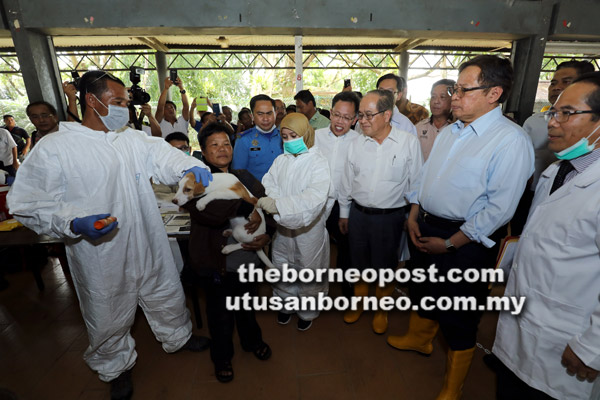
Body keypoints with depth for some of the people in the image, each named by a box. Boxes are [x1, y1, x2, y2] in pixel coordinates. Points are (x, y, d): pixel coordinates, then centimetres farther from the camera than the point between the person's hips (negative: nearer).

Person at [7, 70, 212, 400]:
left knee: (167, 297, 21)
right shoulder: (54, 147, -8)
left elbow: (164, 157, -3)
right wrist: (74, 223, -26)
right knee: (109, 318, 17)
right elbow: (26, 203, -9)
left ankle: (178, 337, 51)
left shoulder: (133, 139, 5)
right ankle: (116, 368, 47)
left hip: (149, 247, 4)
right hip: (101, 260, -3)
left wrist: (189, 166, -26)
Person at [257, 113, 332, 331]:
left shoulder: (319, 163, -13)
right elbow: (269, 186, -7)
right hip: (282, 229, 4)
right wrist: (262, 204, -30)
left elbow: (315, 198, -28)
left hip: (308, 230, -4)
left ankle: (307, 312, 41)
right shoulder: (280, 160, 3)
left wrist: (278, 205, -39)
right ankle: (286, 304, 47)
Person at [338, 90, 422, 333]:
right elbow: (347, 183, 7)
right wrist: (344, 213, 12)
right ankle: (359, 302, 43)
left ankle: (381, 309, 40)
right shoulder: (356, 144, 0)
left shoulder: (409, 142, -9)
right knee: (359, 263, 18)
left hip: (390, 216, -3)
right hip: (358, 214, 3)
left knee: (384, 267, 14)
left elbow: (415, 183, -3)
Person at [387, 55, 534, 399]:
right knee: (423, 290, 25)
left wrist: (450, 243, -17)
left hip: (465, 241, -7)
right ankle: (419, 338, 54)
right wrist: (413, 215, 3)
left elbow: (500, 207, -20)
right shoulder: (450, 132, 7)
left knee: (458, 317, 12)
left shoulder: (511, 140, -17)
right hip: (425, 228, 7)